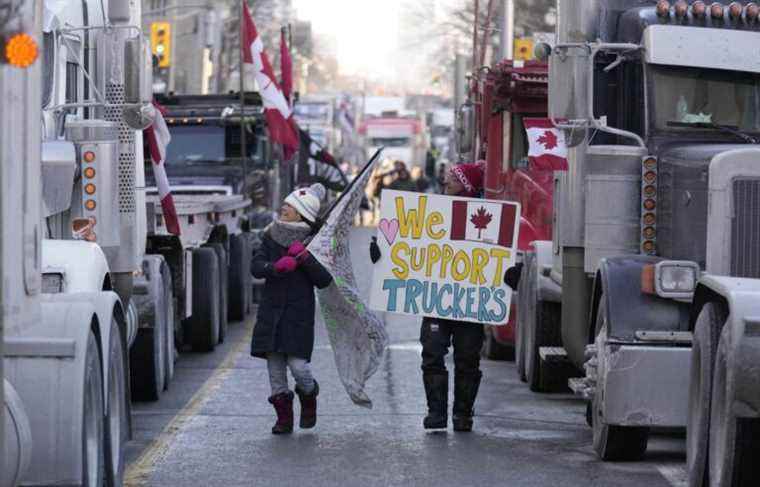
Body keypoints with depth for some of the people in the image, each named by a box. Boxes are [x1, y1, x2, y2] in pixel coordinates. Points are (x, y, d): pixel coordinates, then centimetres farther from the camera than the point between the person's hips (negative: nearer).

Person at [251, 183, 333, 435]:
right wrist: (276, 267, -23)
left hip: (299, 313, -4)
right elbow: (256, 267, -4)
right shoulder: (272, 237, 7)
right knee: (274, 366, 3)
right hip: (271, 310, 4)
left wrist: (305, 257, -20)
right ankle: (284, 417, 14)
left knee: (297, 365, -11)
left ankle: (309, 397, 22)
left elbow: (324, 280, -8)